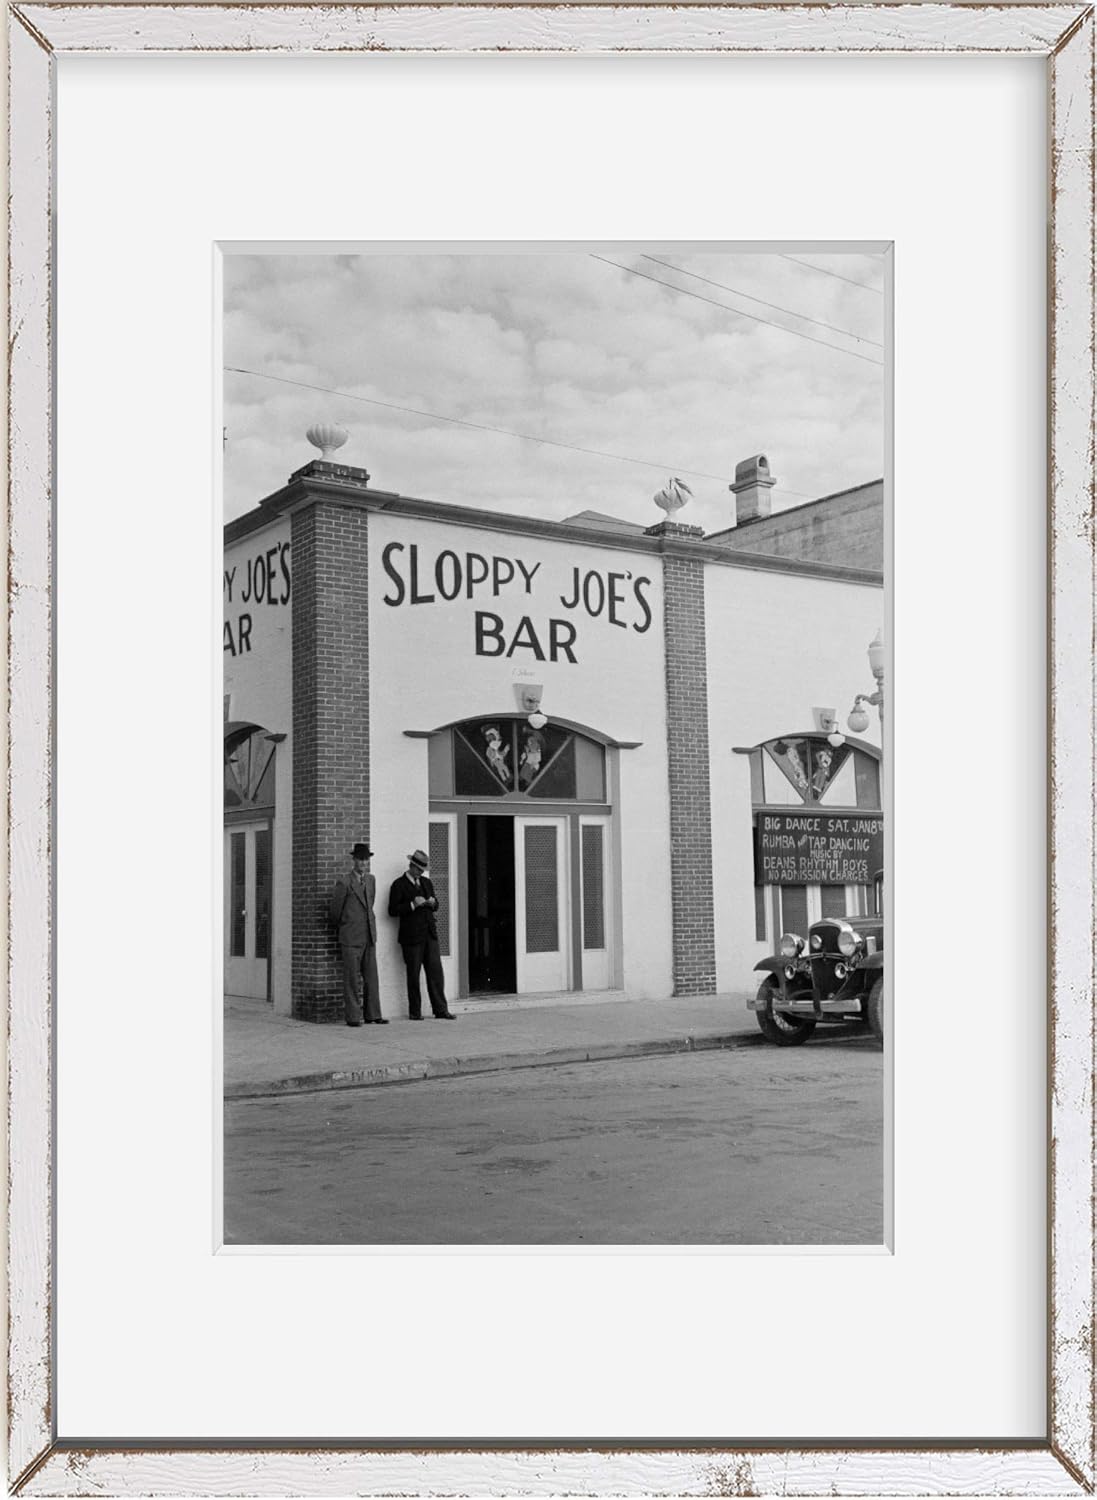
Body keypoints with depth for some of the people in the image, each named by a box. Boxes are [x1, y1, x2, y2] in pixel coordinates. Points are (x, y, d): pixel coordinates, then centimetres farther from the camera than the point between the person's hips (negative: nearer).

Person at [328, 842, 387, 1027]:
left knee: (371, 977, 5)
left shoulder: (371, 880, 11)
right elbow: (334, 908, 1)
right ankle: (353, 1017, 2)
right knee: (352, 979, -2)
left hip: (369, 937, 6)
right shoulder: (344, 883, -9)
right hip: (351, 939, -6)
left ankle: (372, 1015, 10)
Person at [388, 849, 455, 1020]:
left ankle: (440, 1010, 4)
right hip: (411, 936, -5)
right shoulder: (399, 884, -3)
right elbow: (392, 910, -9)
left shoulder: (426, 882, 16)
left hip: (429, 934, 5)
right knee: (413, 975, 1)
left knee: (435, 972, 1)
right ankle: (415, 1012, 9)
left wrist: (433, 902, 1)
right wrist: (412, 905, -18)